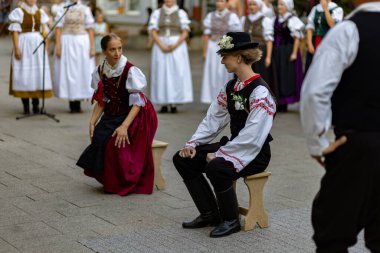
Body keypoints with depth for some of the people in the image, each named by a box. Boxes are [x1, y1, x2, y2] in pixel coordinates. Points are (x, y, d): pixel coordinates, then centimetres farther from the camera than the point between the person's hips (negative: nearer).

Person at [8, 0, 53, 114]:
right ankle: (26, 106, 3)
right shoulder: (18, 12, -2)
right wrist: (16, 48, -15)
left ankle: (36, 105, 7)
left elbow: (44, 32, 13)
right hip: (24, 46, -4)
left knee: (38, 74, 1)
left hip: (38, 46, 4)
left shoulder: (40, 13, 11)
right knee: (24, 74, -3)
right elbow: (15, 31, -7)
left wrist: (46, 48, 7)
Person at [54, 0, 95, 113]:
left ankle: (78, 104, 8)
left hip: (82, 43, 1)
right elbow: (58, 28, -2)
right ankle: (72, 105, 5)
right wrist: (58, 45, -10)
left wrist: (92, 46, -3)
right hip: (66, 43, -1)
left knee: (82, 71, 0)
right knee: (68, 71, -1)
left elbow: (90, 29, 4)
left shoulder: (85, 9, 7)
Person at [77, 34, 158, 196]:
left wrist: (124, 126, -27)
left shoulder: (130, 71, -16)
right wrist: (92, 122, -6)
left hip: (134, 116, -5)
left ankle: (121, 184, -3)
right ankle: (107, 179, 3)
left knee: (114, 142, -26)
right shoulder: (100, 71, 1)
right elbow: (101, 102, 8)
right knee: (98, 137, -20)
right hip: (113, 115, 5)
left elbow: (137, 104, -17)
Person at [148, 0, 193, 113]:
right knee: (161, 73, -2)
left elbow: (185, 32, -1)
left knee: (177, 73, -6)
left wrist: (175, 45, -14)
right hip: (160, 47, 1)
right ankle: (164, 104, -1)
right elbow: (153, 31, 2)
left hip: (177, 46, -1)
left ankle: (174, 104, -4)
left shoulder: (181, 13, 5)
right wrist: (161, 46, -12)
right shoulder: (156, 13, 9)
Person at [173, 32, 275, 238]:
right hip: (233, 146, 9)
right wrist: (193, 144, -5)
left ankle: (231, 221, -11)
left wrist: (220, 154, -22)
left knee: (216, 168, -35)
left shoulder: (260, 92, -20)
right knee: (183, 159, -2)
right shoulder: (231, 87, 7)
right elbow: (213, 118, 8)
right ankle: (209, 214, 7)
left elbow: (252, 136, -25)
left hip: (254, 153, -9)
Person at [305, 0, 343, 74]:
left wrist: (325, 9, -15)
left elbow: (333, 25, -16)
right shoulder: (315, 9, 13)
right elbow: (310, 27, 9)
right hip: (314, 46, 4)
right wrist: (309, 44, -3)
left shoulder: (337, 9, -1)